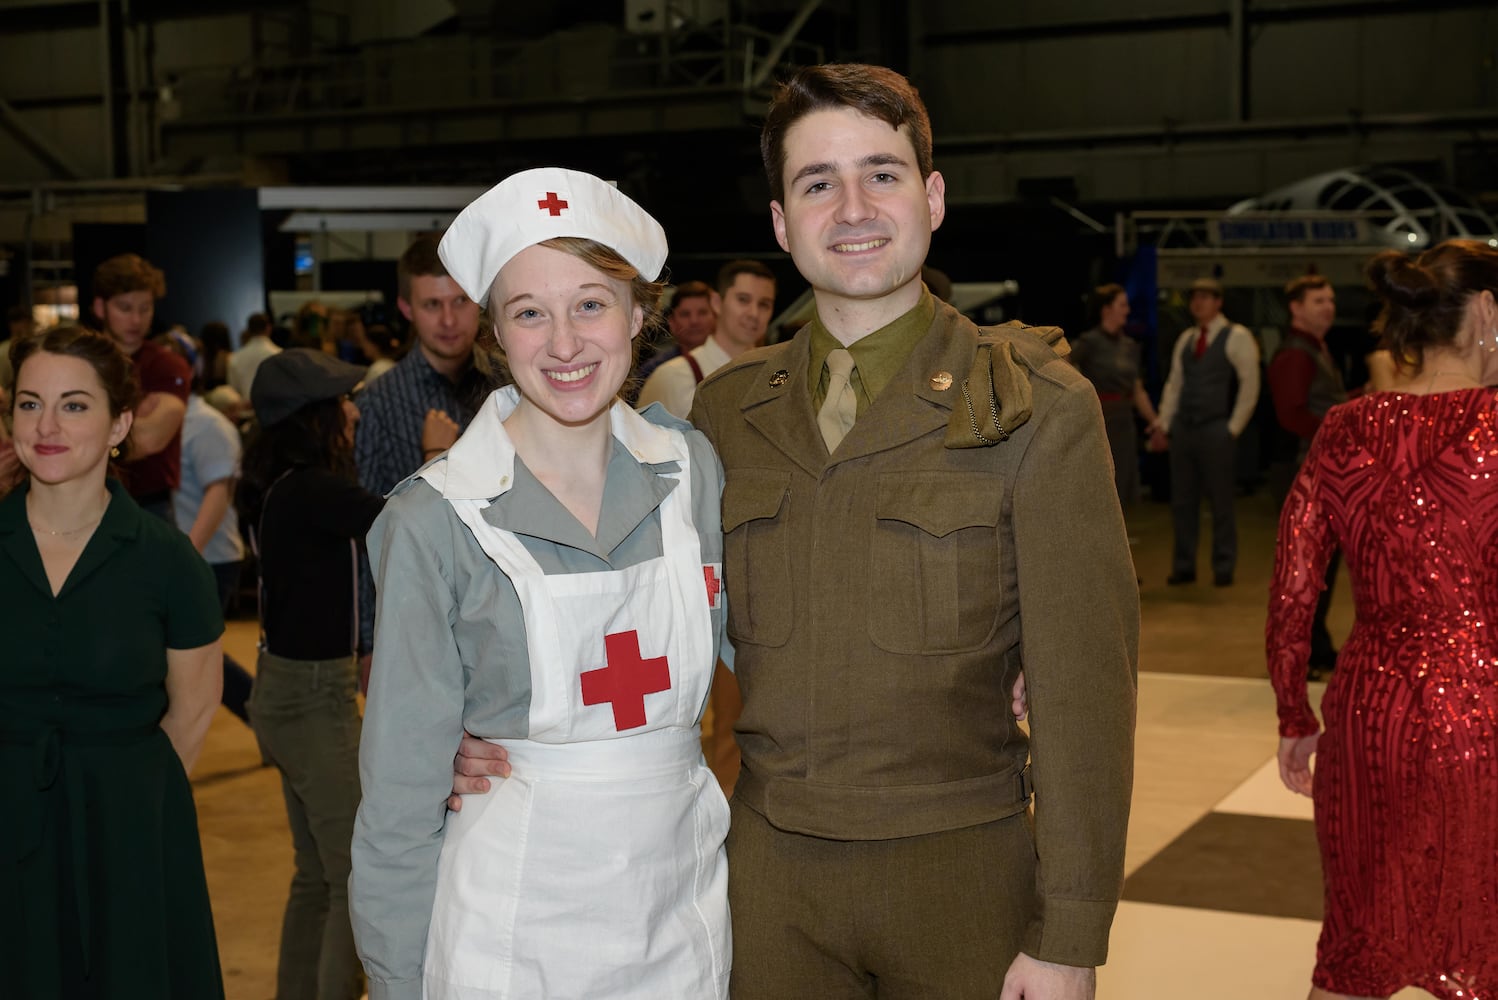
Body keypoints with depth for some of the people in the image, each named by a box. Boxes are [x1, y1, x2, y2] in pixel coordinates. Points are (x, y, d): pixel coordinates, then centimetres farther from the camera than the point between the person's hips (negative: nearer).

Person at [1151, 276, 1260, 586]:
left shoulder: (1237, 337, -4)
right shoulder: (1185, 339, 14)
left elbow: (1250, 385, -7)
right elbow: (1174, 384, 14)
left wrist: (1233, 428, -10)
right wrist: (1163, 424, 7)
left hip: (1216, 430, -6)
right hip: (1183, 429, 6)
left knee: (1220, 502, 1)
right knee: (1182, 500, 8)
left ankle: (1224, 568, 10)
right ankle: (1184, 566, 16)